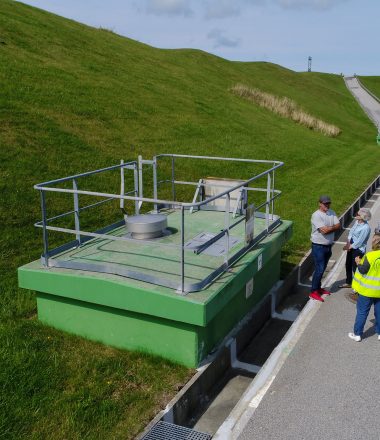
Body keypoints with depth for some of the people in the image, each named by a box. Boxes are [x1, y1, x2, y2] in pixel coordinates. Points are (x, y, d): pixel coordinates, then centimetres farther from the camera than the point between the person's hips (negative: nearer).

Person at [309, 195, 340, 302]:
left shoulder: (332, 213, 5)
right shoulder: (316, 215, -18)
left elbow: (338, 226, -2)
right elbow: (324, 230, -25)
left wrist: (329, 228, -19)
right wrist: (333, 227, -9)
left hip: (328, 246, 7)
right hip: (318, 246, -7)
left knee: (322, 268, 16)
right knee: (319, 269, -7)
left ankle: (318, 288, 30)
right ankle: (313, 292, 3)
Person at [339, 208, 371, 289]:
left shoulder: (366, 228, -27)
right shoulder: (357, 222, -3)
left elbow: (359, 242, -22)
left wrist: (350, 246, -12)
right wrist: (348, 243, -7)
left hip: (358, 250, -8)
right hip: (351, 247, 9)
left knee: (355, 268, 3)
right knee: (348, 265, 21)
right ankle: (348, 283, 40)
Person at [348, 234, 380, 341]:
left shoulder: (370, 256, -21)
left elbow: (363, 270, -17)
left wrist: (358, 263, 0)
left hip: (367, 290, -5)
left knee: (362, 312, 6)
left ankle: (357, 334, 13)